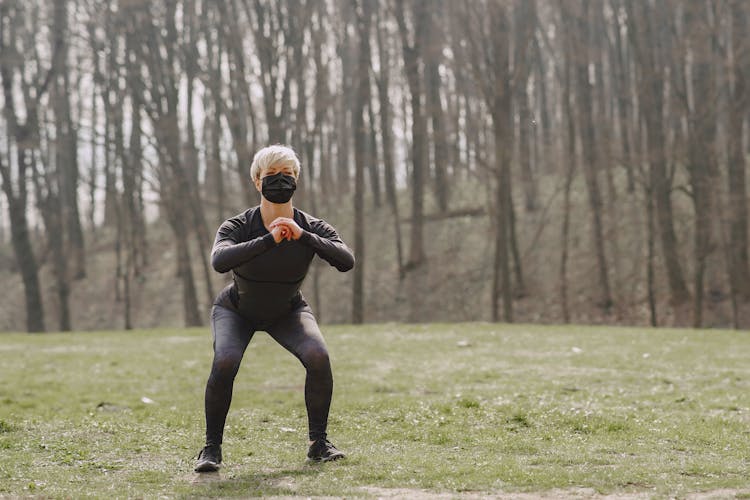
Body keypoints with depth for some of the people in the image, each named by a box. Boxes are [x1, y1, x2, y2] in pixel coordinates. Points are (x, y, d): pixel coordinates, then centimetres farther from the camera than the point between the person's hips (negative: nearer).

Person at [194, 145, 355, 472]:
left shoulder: (312, 229, -22)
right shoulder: (239, 227, -27)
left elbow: (347, 261, -38)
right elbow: (219, 261, -48)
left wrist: (303, 237, -46)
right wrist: (270, 240, -52)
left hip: (287, 313, 2)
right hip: (236, 311, -1)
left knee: (318, 358, -24)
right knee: (224, 362, -29)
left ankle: (318, 443, -6)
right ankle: (211, 448, -11)